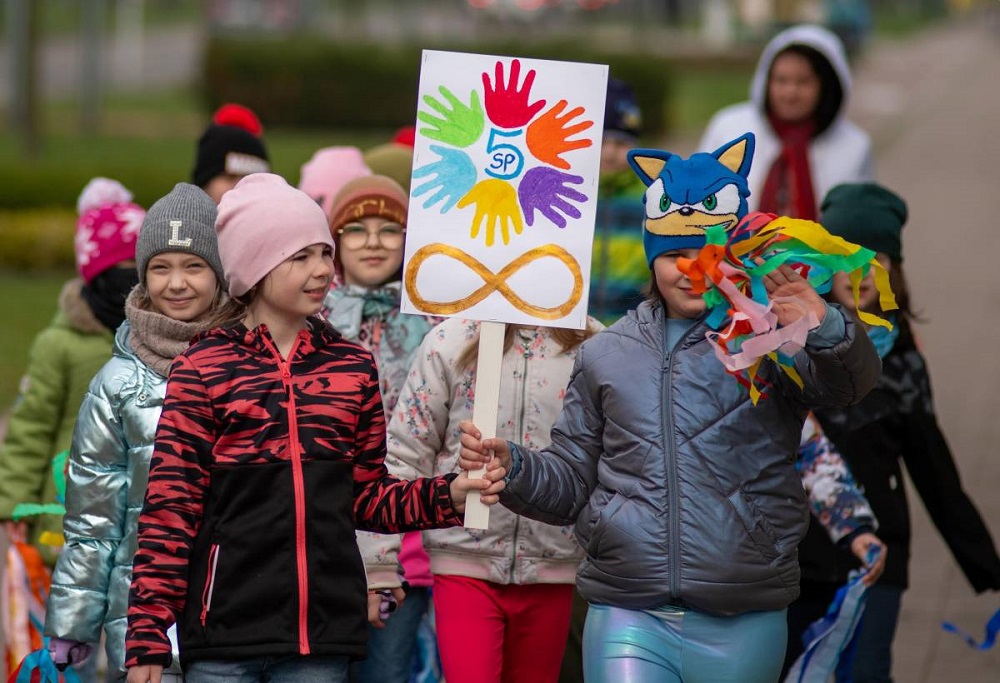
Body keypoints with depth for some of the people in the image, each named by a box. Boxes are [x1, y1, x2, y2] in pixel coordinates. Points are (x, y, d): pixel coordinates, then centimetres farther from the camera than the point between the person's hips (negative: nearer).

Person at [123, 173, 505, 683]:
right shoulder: (203, 368, -1)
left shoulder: (353, 369, 10)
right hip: (224, 640, -3)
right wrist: (146, 640, -8)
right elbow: (169, 511, -3)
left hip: (323, 634, 3)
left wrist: (449, 496, -3)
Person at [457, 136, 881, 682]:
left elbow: (847, 381, -19)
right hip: (628, 620, 1)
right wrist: (513, 469, -3)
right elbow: (571, 481, 18)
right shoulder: (606, 356, 12)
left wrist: (827, 331, -41)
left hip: (740, 630, -1)